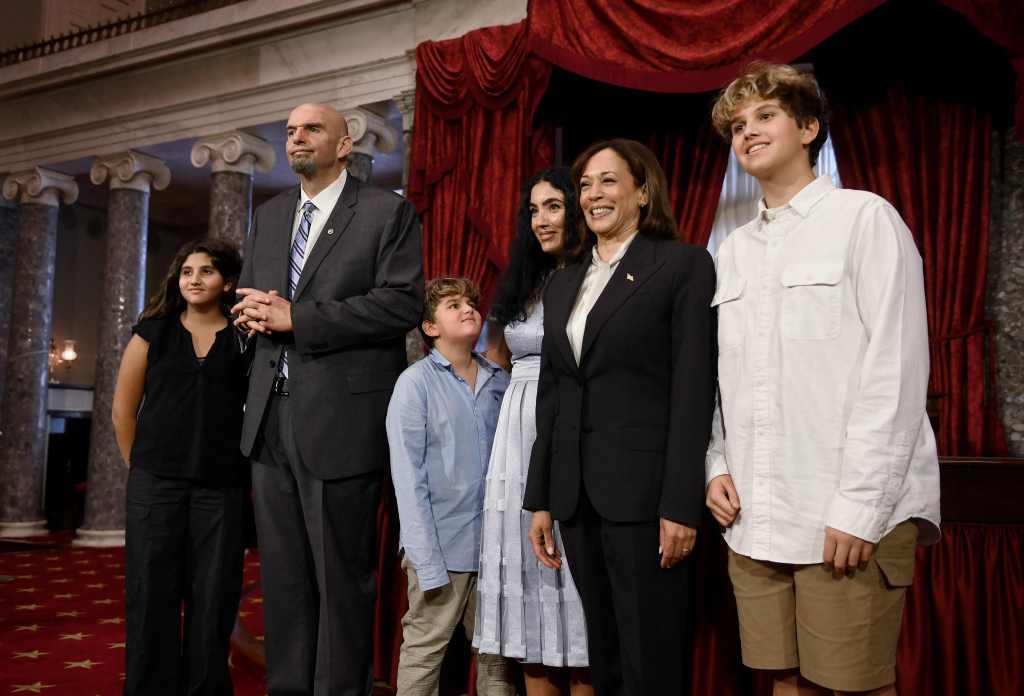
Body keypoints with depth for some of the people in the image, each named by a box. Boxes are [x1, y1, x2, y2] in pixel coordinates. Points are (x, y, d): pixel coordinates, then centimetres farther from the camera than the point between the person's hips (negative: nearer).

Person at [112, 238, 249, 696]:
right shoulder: (153, 331, 7)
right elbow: (123, 407, 11)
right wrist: (140, 468, 10)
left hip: (221, 486, -1)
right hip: (156, 482, 1)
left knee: (212, 598, 4)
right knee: (151, 594, 3)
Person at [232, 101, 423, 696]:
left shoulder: (388, 213, -2)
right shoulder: (269, 216, 18)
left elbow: (403, 303, -13)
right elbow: (246, 295, 22)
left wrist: (296, 318, -16)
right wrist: (254, 310, -4)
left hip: (341, 417, -6)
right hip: (272, 416, 6)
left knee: (342, 574, 4)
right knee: (282, 573, 13)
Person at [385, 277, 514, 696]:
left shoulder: (499, 381, 6)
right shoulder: (416, 382, -8)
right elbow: (408, 477, -10)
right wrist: (426, 561, -13)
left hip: (494, 541, 5)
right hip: (442, 544, -4)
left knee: (496, 653, 15)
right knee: (424, 652, 6)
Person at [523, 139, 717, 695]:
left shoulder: (683, 265, -3)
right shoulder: (563, 282, 15)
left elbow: (693, 392, -10)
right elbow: (550, 395, 14)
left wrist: (681, 505, -15)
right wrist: (540, 500, 11)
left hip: (642, 490, -6)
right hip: (576, 494, 6)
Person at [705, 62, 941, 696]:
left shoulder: (863, 218, -2)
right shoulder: (732, 250, 15)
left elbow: (895, 370, -9)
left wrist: (859, 506, -14)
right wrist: (716, 467, 3)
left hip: (848, 515, -5)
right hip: (754, 517, 5)